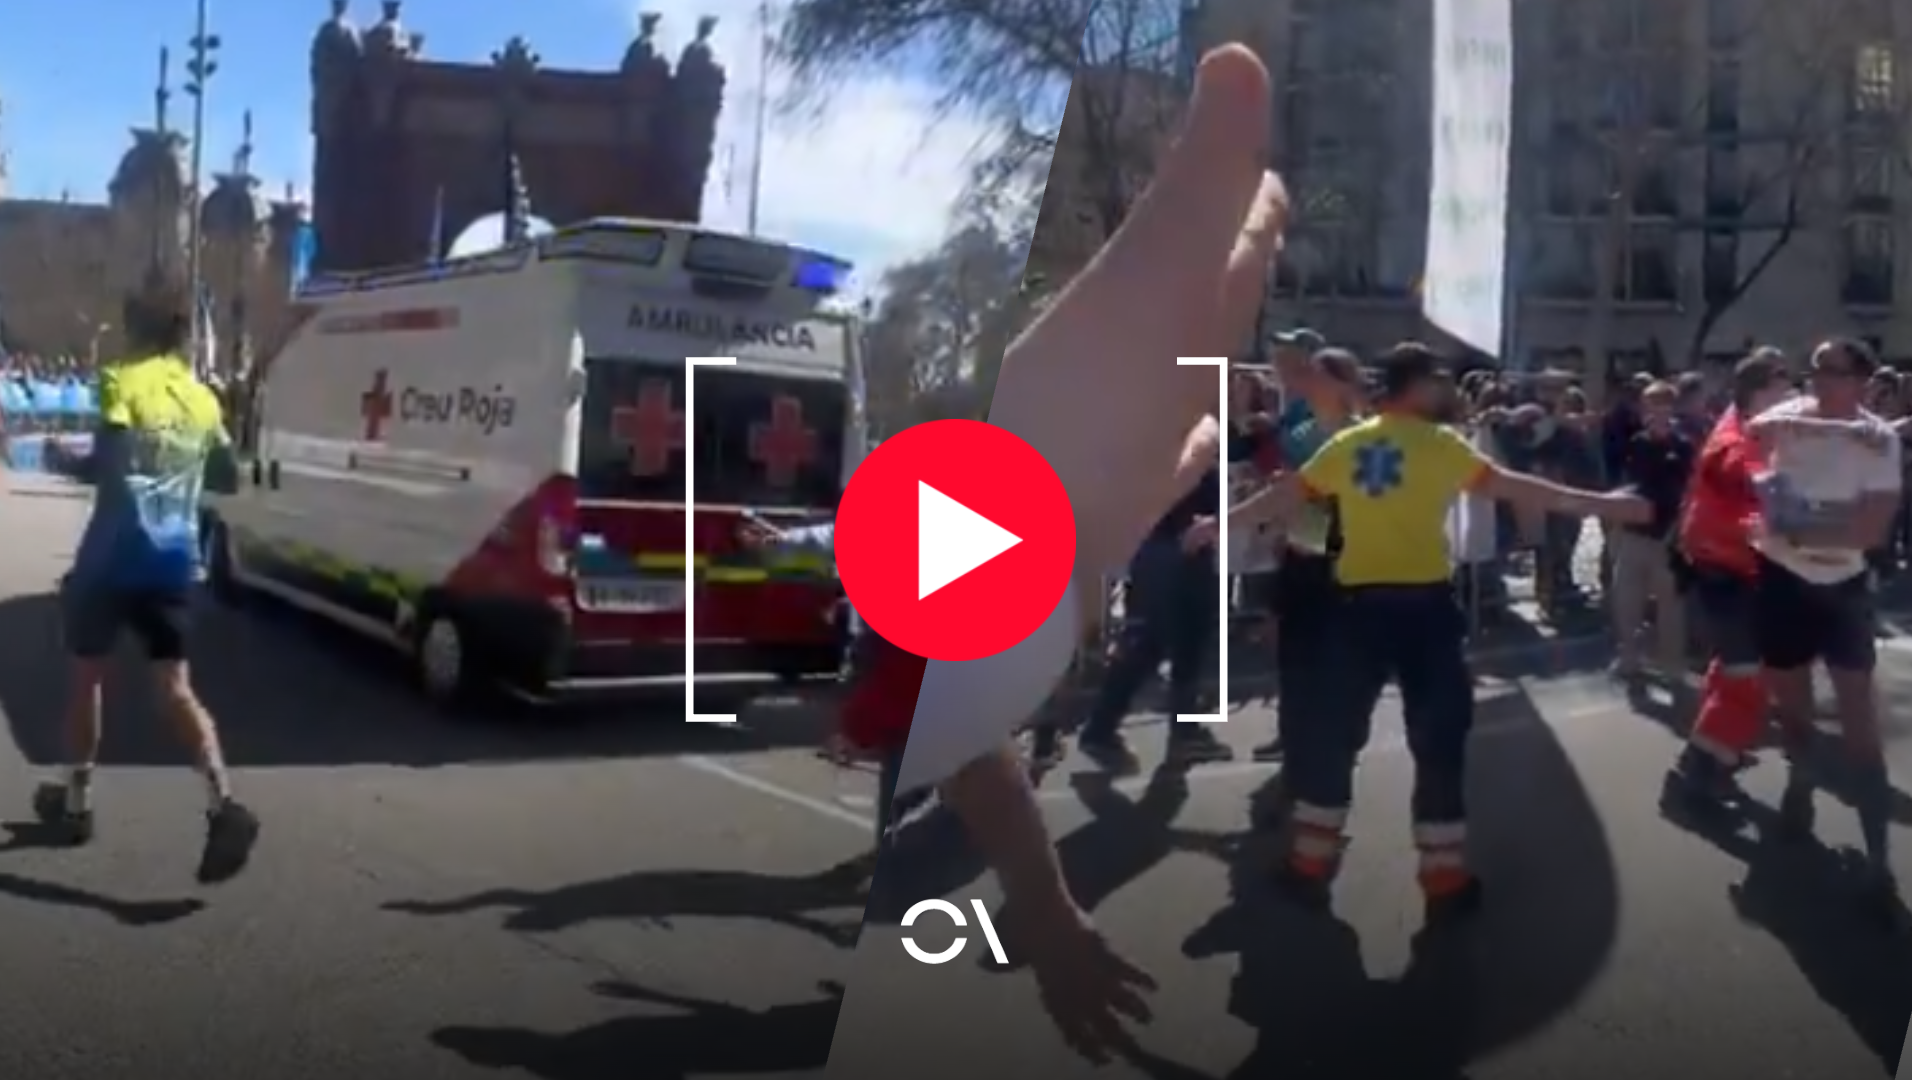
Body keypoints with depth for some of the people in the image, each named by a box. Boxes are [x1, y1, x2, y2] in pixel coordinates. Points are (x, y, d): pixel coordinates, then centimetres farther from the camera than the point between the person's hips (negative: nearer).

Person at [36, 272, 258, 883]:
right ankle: (223, 804, -18)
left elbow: (106, 465, -17)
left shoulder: (123, 383, -6)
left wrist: (66, 461, 0)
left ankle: (76, 802, 28)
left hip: (115, 554, -4)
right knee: (175, 687, 1)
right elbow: (221, 471, 23)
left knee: (86, 675, 15)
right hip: (174, 560, 4)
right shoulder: (204, 400, 11)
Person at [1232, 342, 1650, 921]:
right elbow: (1511, 487, -7)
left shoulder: (1347, 444, 7)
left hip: (1361, 602, 4)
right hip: (1424, 602, -3)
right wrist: (1600, 504, -3)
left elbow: (1284, 495, 14)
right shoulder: (1439, 442, -3)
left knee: (1336, 729, 13)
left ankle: (1310, 863, 17)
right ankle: (1445, 879, 8)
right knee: (1438, 737, 5)